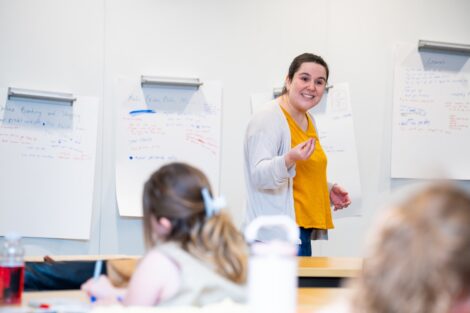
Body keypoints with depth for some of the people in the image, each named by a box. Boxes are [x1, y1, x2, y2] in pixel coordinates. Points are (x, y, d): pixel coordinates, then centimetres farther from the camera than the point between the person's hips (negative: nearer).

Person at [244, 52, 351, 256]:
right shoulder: (268, 119, -10)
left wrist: (328, 190, 12)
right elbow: (259, 175, -19)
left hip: (302, 230, 9)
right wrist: (289, 160, -36)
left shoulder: (309, 120, 16)